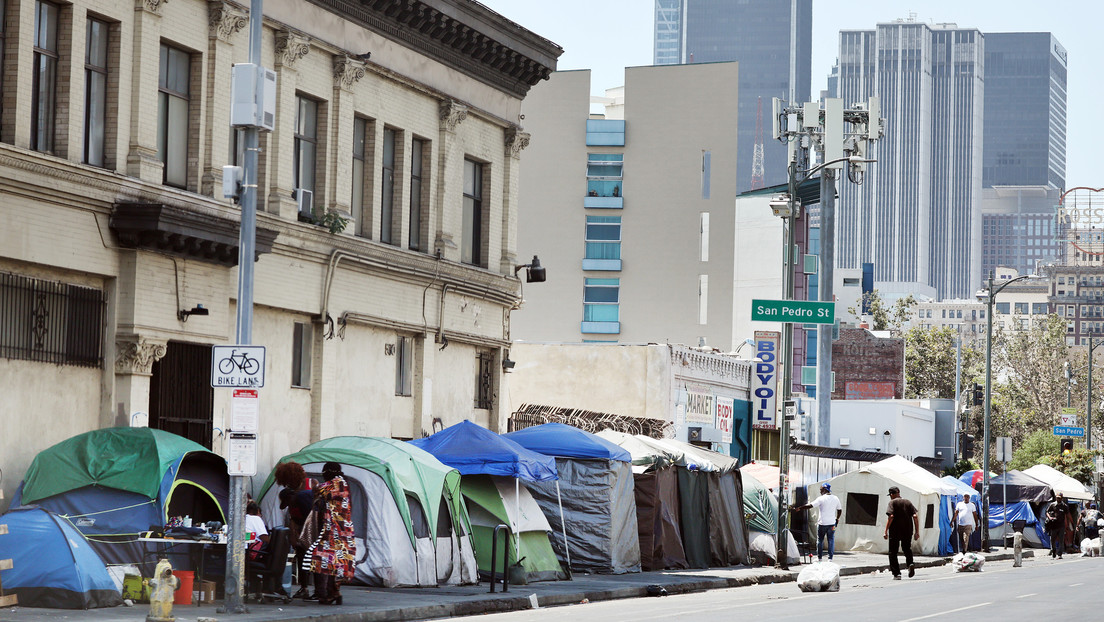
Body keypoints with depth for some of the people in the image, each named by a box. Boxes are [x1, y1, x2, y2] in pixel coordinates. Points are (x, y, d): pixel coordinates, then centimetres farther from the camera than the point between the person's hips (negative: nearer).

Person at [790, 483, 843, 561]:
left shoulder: (821, 499, -11)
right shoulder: (835, 498, 4)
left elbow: (810, 505, -16)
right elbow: (840, 510, 13)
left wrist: (798, 508, -13)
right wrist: (837, 519, 28)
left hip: (822, 523, -3)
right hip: (832, 523, 3)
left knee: (820, 540, 9)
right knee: (831, 540, 6)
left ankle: (819, 557, 13)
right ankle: (830, 557, 3)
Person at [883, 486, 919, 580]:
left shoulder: (893, 502, -4)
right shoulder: (908, 502, 9)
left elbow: (891, 516, -16)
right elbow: (915, 516, 2)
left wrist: (886, 531, -15)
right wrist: (917, 532, 4)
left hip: (895, 530, -4)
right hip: (908, 530, 4)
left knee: (893, 552, 6)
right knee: (907, 548, 23)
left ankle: (897, 573, 0)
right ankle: (910, 563, -5)